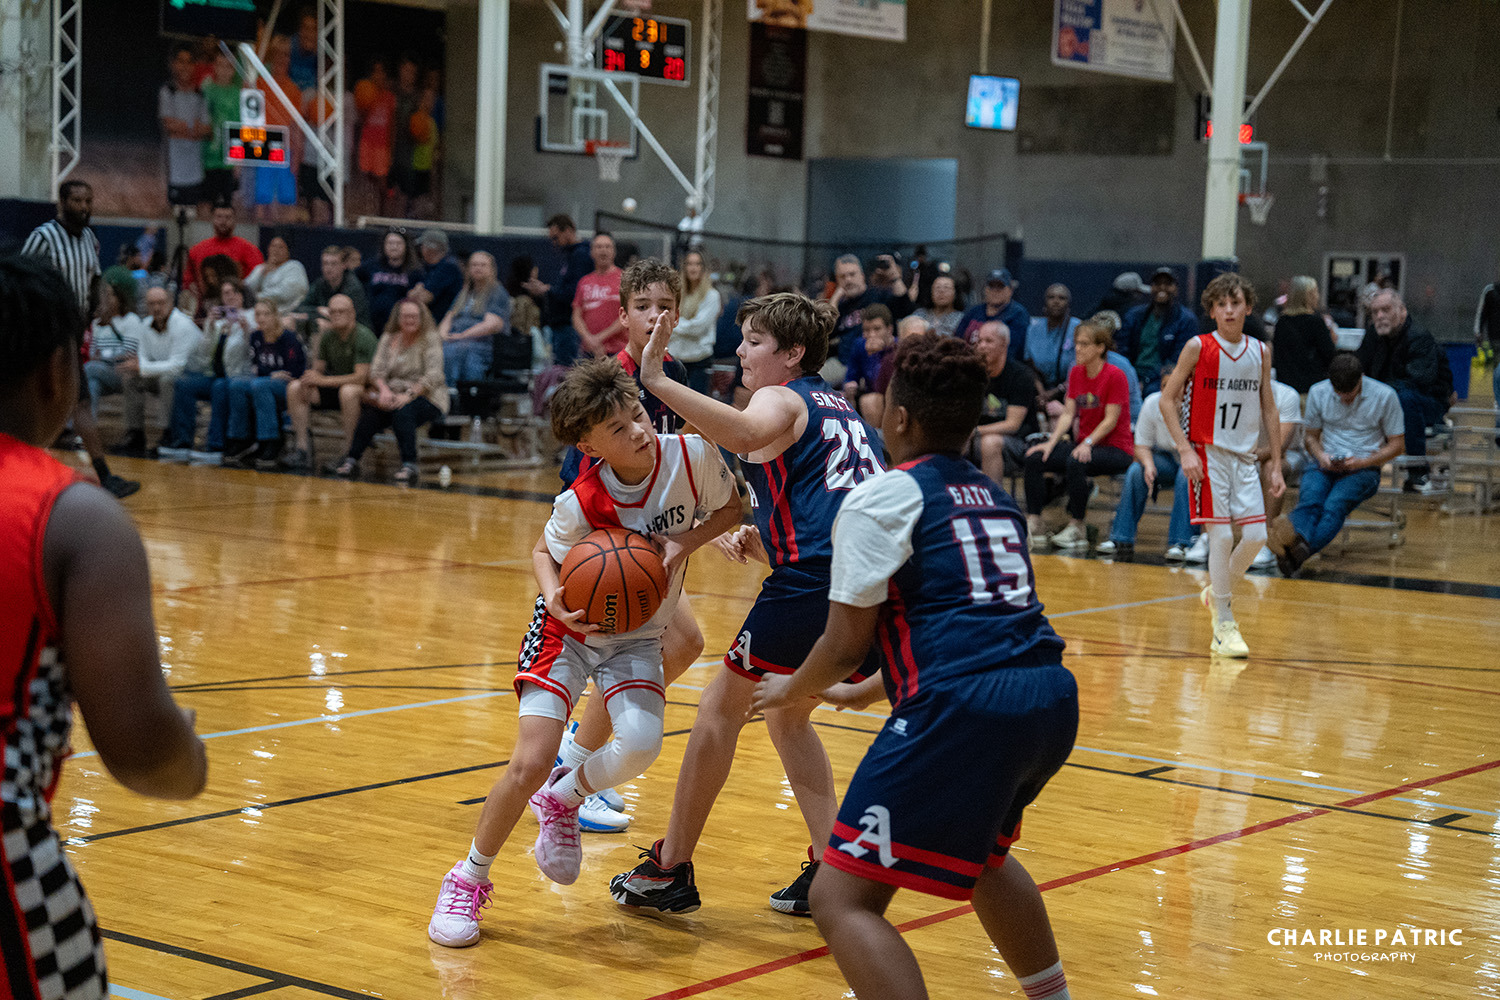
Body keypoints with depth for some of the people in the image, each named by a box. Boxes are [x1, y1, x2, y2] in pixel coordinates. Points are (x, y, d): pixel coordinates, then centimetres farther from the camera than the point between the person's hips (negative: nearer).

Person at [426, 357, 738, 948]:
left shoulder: (692, 454, -20)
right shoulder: (581, 504, -25)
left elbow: (729, 507, 0)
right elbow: (544, 552, -4)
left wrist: (684, 543, -19)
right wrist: (555, 597, -26)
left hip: (636, 638, 2)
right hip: (570, 628, -2)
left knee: (641, 744, -25)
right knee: (530, 763, -15)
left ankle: (563, 798, 9)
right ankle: (469, 880, 9)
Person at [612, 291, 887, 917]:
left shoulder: (782, 400, 1)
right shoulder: (840, 409, 27)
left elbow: (746, 433, -26)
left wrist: (659, 383, -29)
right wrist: (763, 540, 21)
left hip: (817, 579, -8)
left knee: (721, 708, 7)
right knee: (787, 717, 24)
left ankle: (671, 870, 12)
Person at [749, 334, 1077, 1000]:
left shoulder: (881, 497, 0)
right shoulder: (995, 497, 23)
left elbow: (847, 643, -1)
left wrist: (792, 690, 20)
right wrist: (866, 690, 43)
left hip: (964, 710, -8)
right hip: (1052, 699, 8)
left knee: (842, 899, -4)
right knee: (978, 850, 36)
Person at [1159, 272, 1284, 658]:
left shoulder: (1260, 352, 6)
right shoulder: (1198, 347, -7)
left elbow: (1268, 411, 11)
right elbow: (1167, 400, -5)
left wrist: (1276, 464, 8)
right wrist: (1185, 449, -14)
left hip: (1245, 456, 4)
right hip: (1208, 453, -4)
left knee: (1256, 536, -1)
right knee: (1220, 535, -9)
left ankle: (1217, 592, 26)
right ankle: (1224, 625, -1)